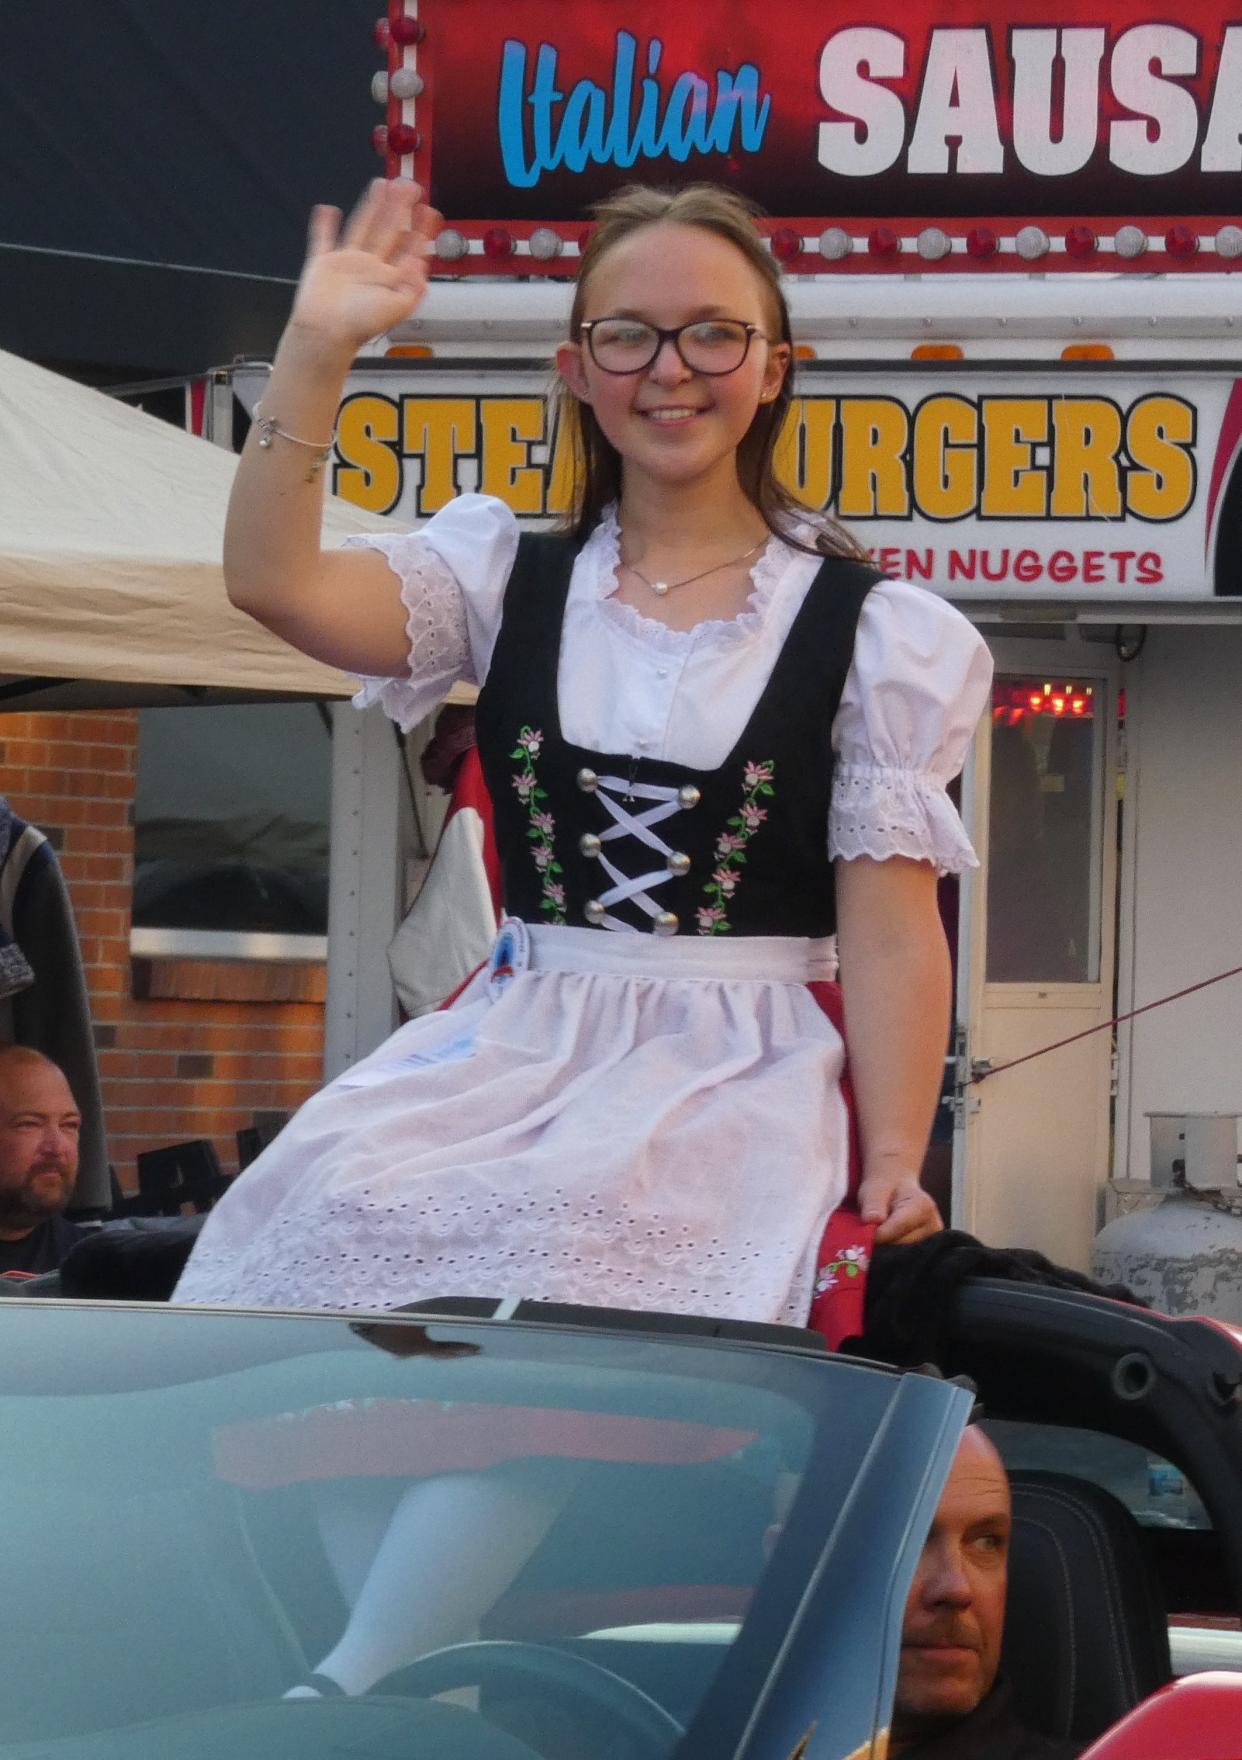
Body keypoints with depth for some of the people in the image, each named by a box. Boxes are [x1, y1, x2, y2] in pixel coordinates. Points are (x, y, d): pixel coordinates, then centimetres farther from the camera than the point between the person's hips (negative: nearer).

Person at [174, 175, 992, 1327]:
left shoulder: (868, 630, 4)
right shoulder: (512, 579, 12)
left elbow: (890, 937, 0)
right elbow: (273, 582, -4)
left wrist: (893, 1169, -9)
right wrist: (318, 347, -7)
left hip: (739, 1067, -3)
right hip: (513, 1044, 3)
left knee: (567, 1227, -35)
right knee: (341, 1204, -28)